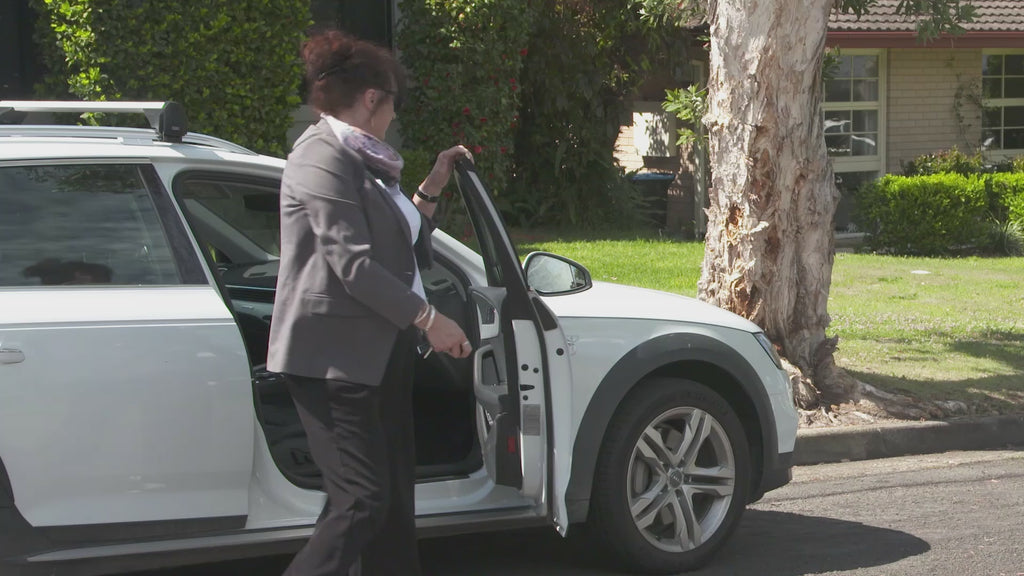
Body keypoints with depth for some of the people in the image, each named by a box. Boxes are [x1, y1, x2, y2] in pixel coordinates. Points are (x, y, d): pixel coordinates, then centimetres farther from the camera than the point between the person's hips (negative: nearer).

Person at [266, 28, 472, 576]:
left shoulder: (362, 161, 19)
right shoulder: (322, 160, -12)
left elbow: (404, 252, 21)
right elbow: (352, 264, -20)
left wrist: (430, 190, 14)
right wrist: (427, 318, -17)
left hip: (380, 352, 10)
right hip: (334, 356, -10)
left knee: (394, 503, 10)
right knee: (360, 502, -14)